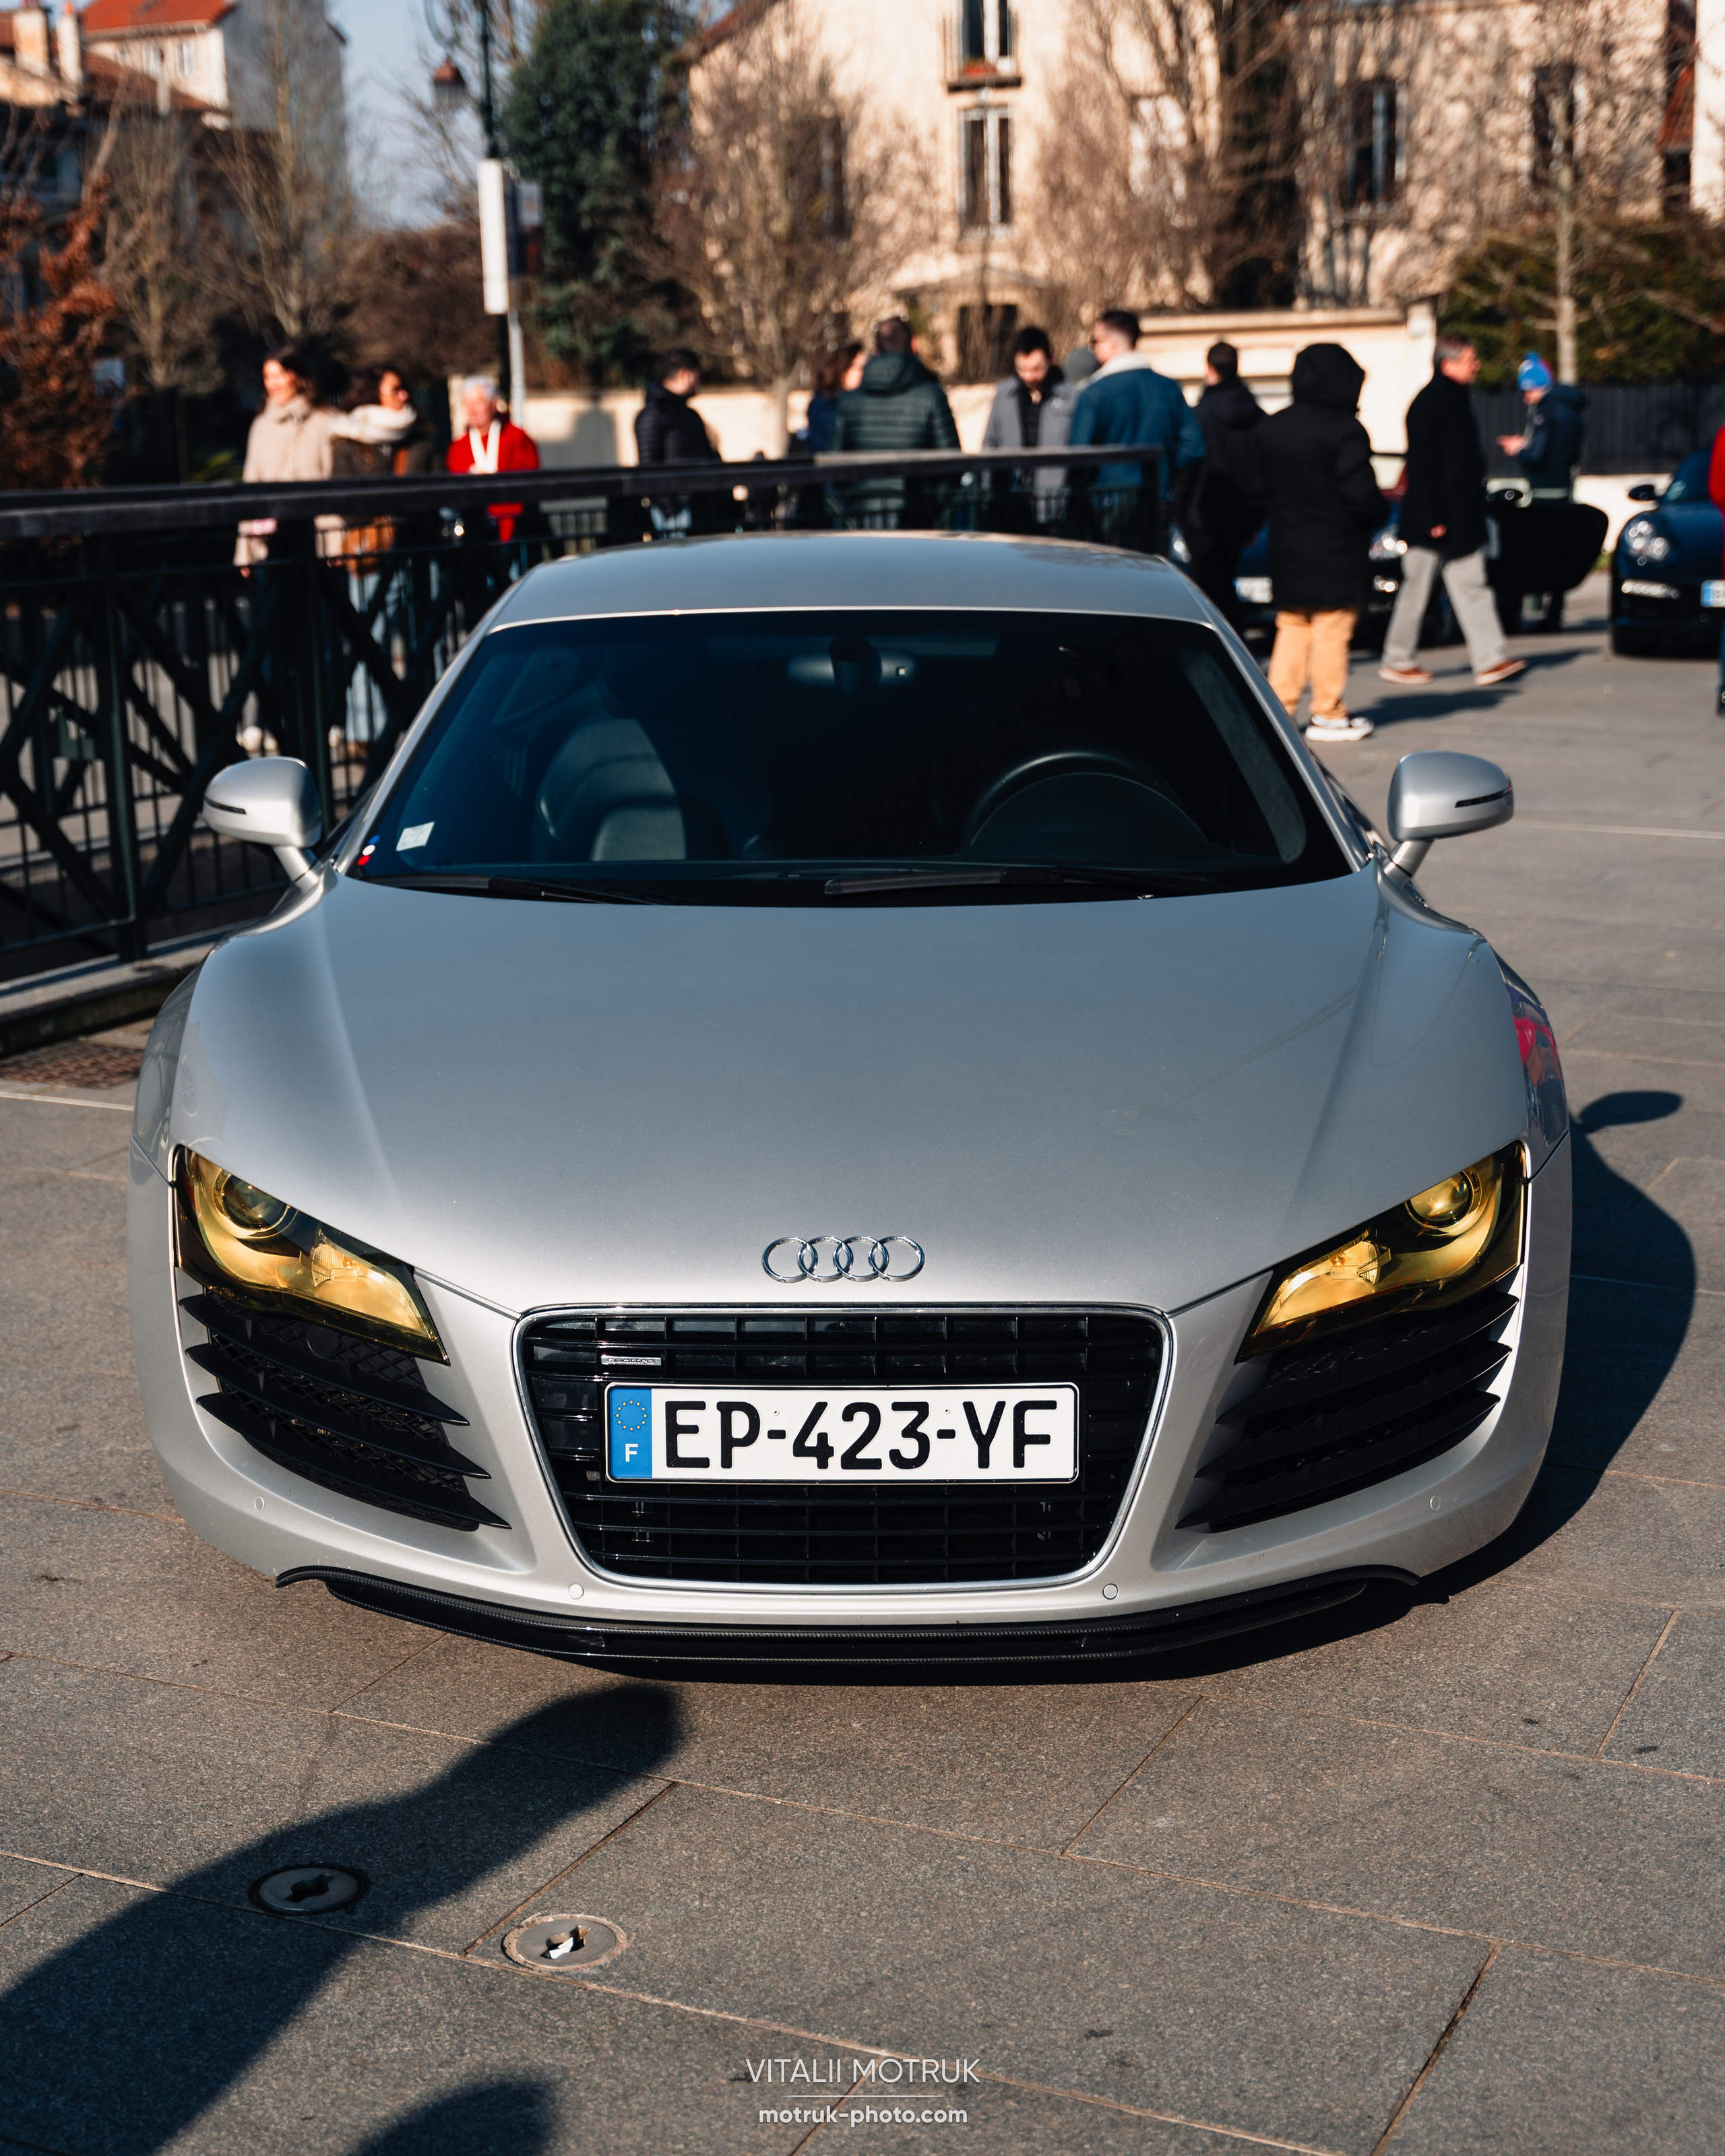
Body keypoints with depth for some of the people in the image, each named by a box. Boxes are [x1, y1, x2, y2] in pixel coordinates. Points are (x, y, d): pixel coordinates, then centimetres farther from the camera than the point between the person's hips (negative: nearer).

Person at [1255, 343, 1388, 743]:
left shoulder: (1271, 428, 7)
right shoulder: (1345, 430, -15)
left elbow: (1260, 488, 13)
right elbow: (1361, 495, -17)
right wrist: (1382, 512, 1)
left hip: (1286, 548, 6)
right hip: (1336, 553, -6)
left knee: (1291, 630, 14)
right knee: (1331, 634, 1)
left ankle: (1278, 706, 11)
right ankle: (1329, 716, 7)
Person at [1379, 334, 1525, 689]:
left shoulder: (1458, 397, 13)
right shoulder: (1429, 402, -15)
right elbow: (1420, 464, -19)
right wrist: (1430, 518, -22)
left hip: (1462, 518, 9)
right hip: (1433, 520, -9)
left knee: (1471, 586, 7)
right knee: (1417, 587, 1)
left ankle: (1490, 660, 8)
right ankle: (1398, 660, 12)